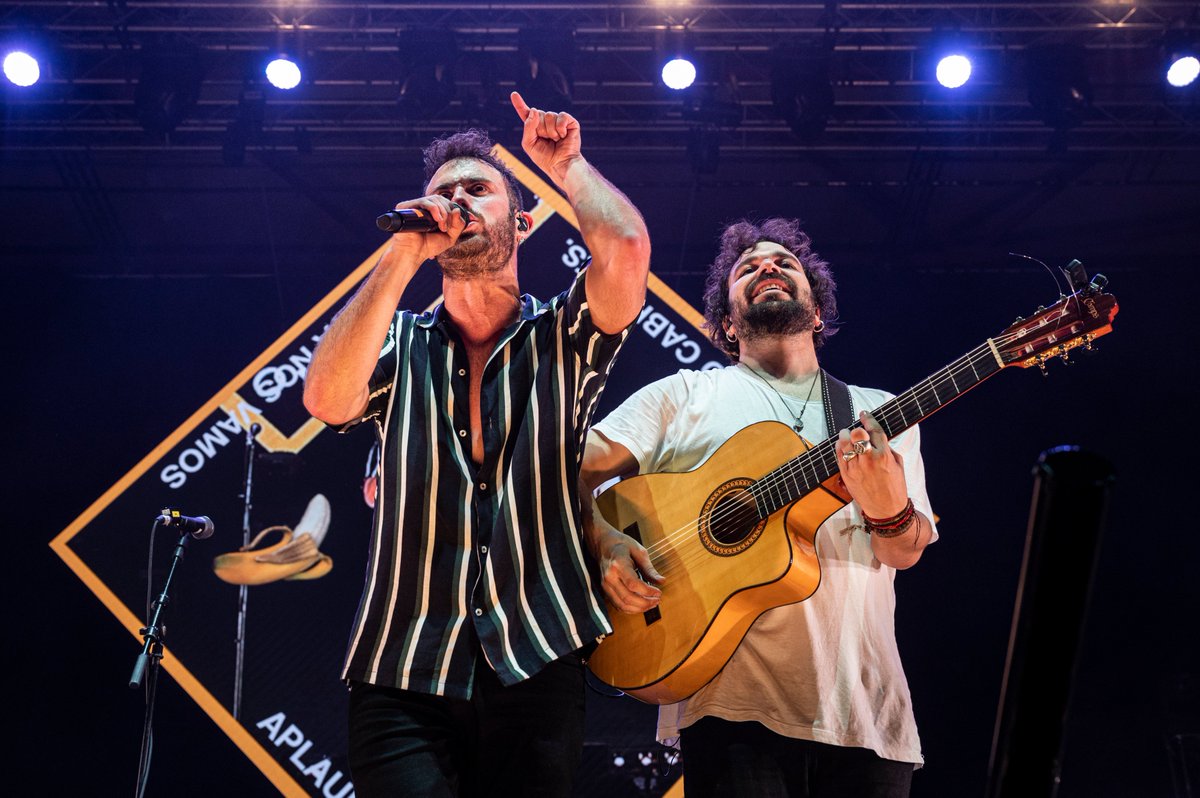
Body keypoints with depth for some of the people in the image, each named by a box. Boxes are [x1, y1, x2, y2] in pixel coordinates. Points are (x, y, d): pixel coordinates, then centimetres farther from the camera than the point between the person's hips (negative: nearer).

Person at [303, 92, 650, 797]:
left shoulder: (561, 340, 8)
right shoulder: (399, 344, 11)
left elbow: (627, 249, -12)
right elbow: (327, 399, -12)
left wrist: (567, 164, 5)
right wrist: (405, 254, -10)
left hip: (536, 668, 0)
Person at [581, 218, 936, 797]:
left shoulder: (880, 412, 17)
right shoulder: (685, 395, 11)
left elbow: (906, 552, 4)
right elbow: (574, 472, 5)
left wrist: (888, 510, -19)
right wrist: (605, 543, -15)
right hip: (733, 701, -2)